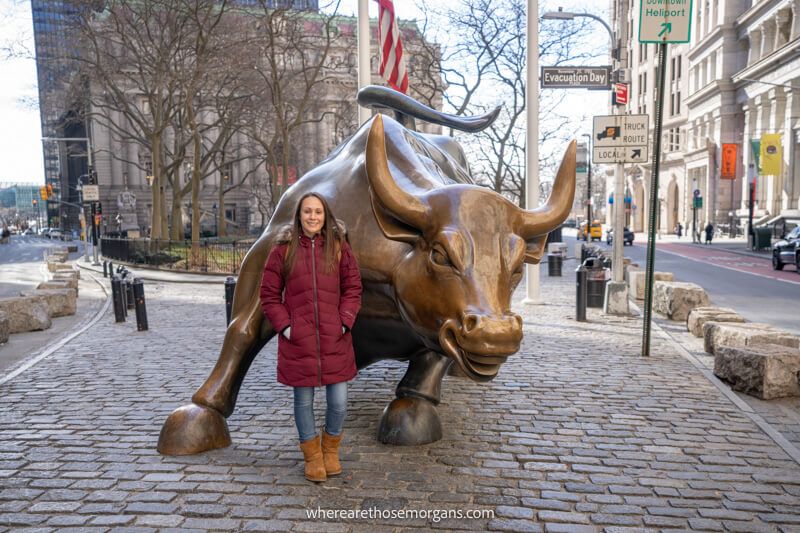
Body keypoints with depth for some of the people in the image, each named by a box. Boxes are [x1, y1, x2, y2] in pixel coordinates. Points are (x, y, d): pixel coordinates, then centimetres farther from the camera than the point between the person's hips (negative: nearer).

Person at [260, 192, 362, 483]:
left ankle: (331, 448, 32)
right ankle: (312, 455, 31)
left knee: (339, 402, 4)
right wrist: (285, 326, -5)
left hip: (334, 340, 1)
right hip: (298, 340, -1)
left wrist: (345, 322, -5)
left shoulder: (339, 247, 4)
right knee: (303, 401, 10)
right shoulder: (283, 250, 0)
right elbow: (269, 294, 4)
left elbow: (352, 288, 6)